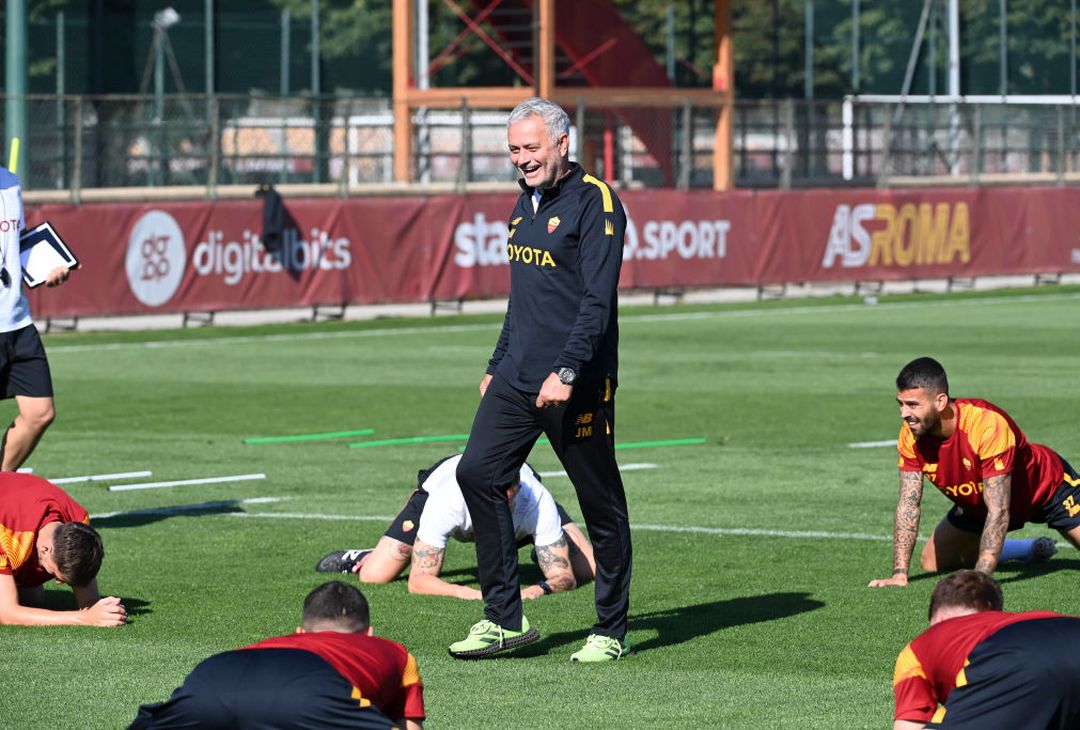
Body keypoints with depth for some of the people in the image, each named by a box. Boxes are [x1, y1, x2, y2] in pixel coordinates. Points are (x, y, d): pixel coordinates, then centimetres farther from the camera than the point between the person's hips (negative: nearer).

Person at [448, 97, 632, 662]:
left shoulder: (595, 202, -10)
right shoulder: (527, 202, 16)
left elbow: (598, 299, -17)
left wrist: (566, 372, -24)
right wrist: (497, 366, 22)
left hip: (577, 384, -8)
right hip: (517, 378, 8)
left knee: (601, 503, 0)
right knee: (476, 473, -3)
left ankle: (611, 631, 10)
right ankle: (504, 619, 3)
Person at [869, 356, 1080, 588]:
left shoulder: (988, 424, -39)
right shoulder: (911, 435, -22)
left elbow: (998, 512, -39)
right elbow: (908, 504, -16)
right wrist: (899, 575, -25)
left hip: (1048, 488, -6)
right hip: (976, 504, 6)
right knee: (932, 563, 4)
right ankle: (1035, 549, 23)